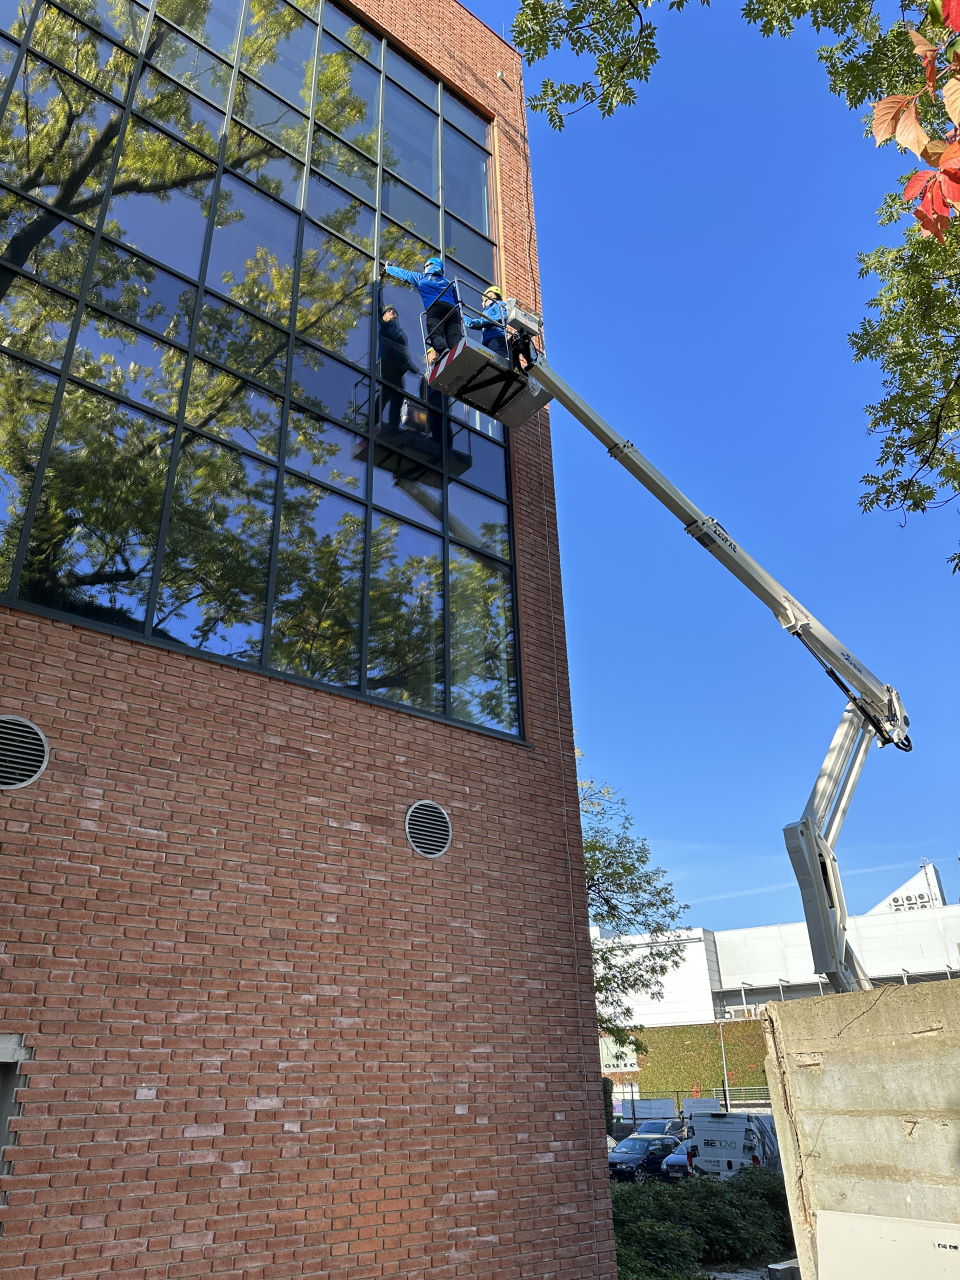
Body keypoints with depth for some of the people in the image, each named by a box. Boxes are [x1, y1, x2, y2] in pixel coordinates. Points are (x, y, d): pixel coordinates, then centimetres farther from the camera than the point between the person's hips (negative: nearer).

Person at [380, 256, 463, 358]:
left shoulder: (422, 277, 26)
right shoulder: (449, 283, 35)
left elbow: (403, 274, 38)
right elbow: (457, 302, 34)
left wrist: (387, 268, 53)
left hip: (435, 307, -3)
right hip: (453, 309, 3)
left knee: (435, 334, -20)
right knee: (454, 337, -14)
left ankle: (443, 350, -49)